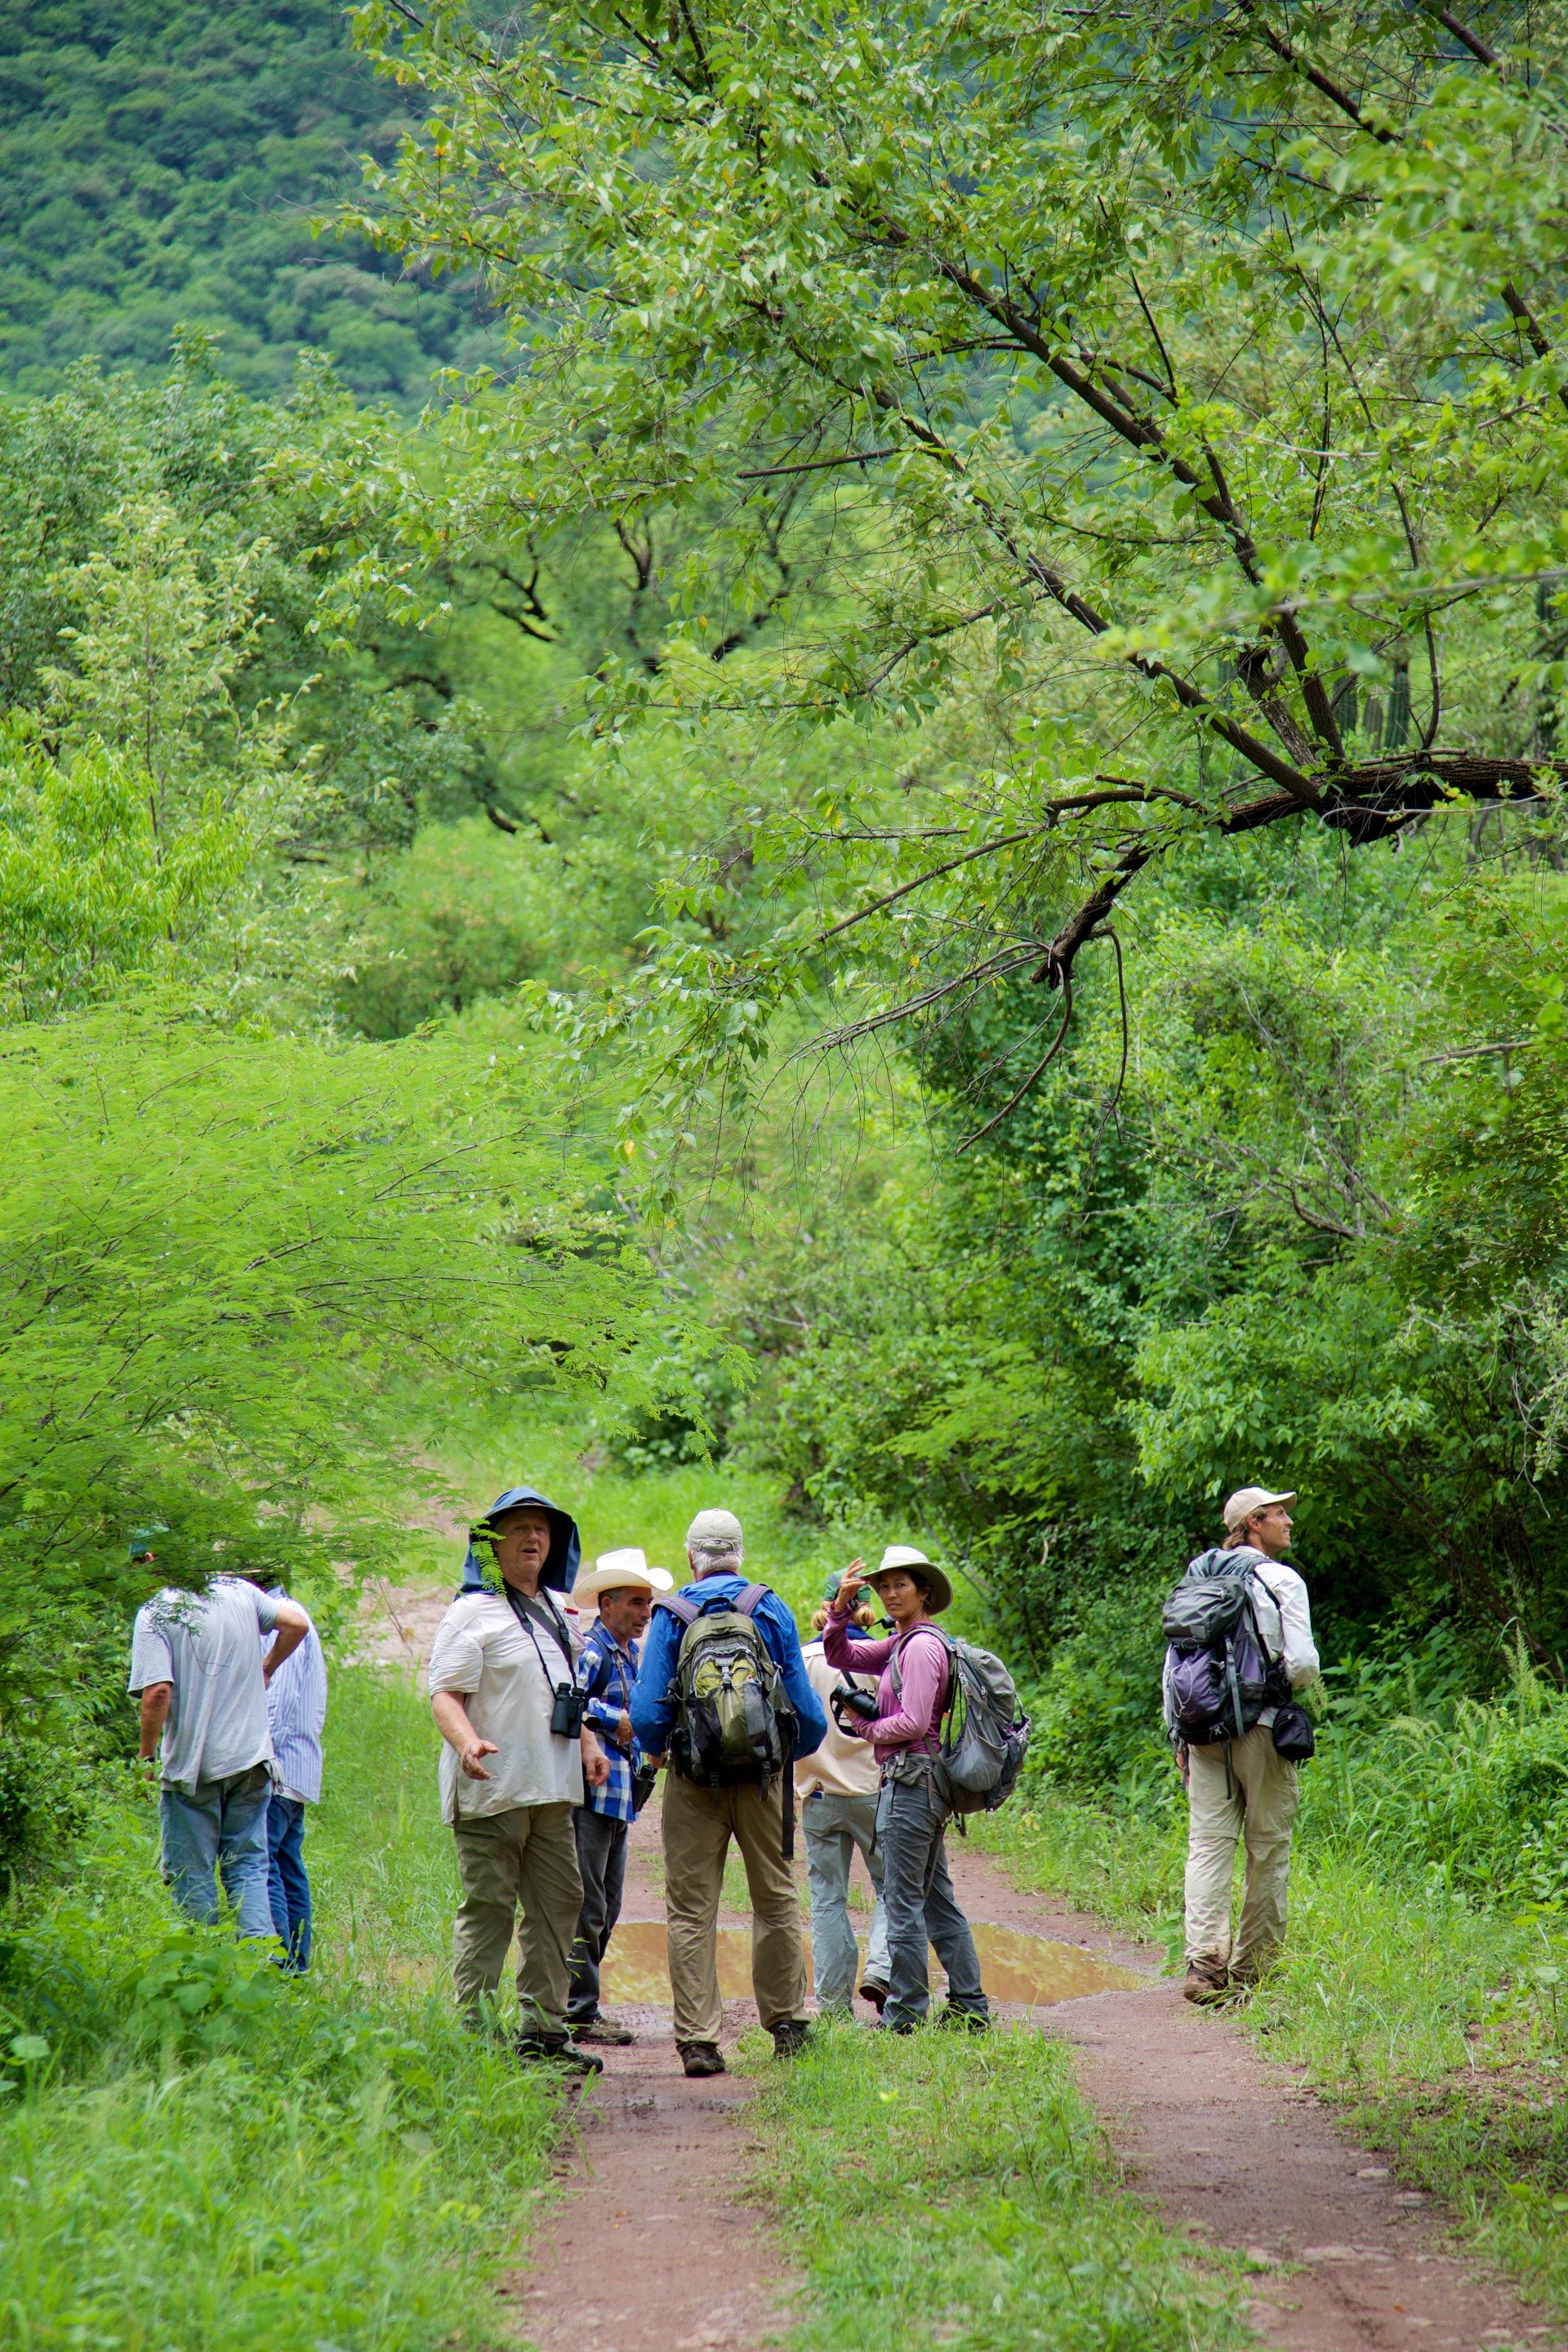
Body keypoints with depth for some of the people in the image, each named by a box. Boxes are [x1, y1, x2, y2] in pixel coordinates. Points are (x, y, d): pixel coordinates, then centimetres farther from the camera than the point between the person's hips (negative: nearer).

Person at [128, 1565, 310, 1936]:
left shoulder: (155, 1612, -9)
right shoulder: (240, 1591, 4)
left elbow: (158, 1691, -18)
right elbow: (297, 1623, 0)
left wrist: (147, 1756, -7)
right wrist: (265, 1670, 15)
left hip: (190, 1765, -4)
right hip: (251, 1757, 4)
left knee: (191, 1878, 6)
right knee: (248, 1866, 10)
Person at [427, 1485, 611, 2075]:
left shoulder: (555, 1609, 18)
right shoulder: (473, 1611, -7)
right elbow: (445, 1692, -14)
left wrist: (587, 1743, 20)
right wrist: (466, 1741, -30)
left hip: (553, 1785, 8)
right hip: (493, 1789, -8)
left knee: (558, 1904, 9)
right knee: (488, 1910, -6)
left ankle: (543, 2030, 16)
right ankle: (472, 2034, -2)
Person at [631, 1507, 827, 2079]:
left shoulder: (671, 1615, -3)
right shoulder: (771, 1610, 0)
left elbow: (648, 1714, -8)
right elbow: (804, 1707, 1)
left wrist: (657, 1751, 14)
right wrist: (795, 1749, 21)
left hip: (694, 1779, -1)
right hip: (763, 1775, 1)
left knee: (691, 1908, 2)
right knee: (775, 1898, 13)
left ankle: (697, 2038, -2)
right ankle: (786, 2025, 18)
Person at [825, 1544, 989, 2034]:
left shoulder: (922, 1646, -14)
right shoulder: (900, 1643, 15)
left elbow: (913, 1723, -19)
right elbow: (840, 1656, 17)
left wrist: (864, 1727, -4)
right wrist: (840, 1607, 2)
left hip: (910, 1781, -10)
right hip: (923, 1785, 10)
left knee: (902, 1900, -5)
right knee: (937, 1899, 12)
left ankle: (905, 2012, -1)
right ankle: (970, 2007, 15)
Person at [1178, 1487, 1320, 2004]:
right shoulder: (1283, 1582, -6)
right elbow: (1303, 1664, -12)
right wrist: (1292, 1681, 11)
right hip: (1262, 1728, -4)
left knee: (1208, 1842, -1)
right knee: (1269, 1846, 7)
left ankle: (1203, 1961, -14)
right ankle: (1252, 1967, 10)